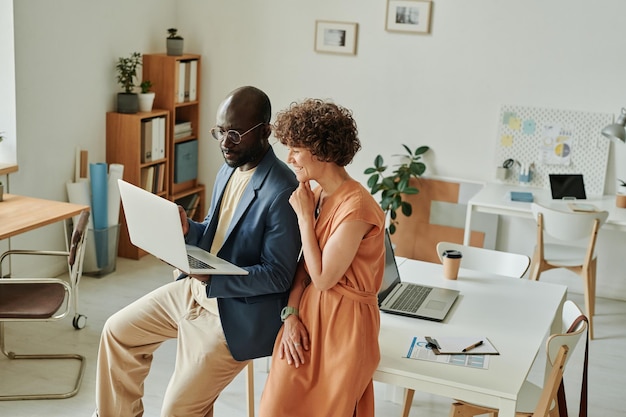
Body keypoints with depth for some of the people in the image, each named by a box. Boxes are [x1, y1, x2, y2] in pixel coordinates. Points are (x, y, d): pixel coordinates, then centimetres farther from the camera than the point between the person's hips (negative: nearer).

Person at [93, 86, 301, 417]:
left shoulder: (282, 191, -24)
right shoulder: (229, 170, 4)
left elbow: (278, 275, -23)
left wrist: (211, 277, -32)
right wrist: (187, 230, -8)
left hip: (238, 312, -9)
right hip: (198, 288, 9)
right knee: (117, 330, 16)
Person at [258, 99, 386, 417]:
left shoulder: (356, 205, -22)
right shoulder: (316, 196, 4)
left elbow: (323, 278, -20)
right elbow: (304, 266, 8)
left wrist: (304, 215, -15)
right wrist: (291, 314, -5)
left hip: (343, 323, -7)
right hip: (308, 315, 7)